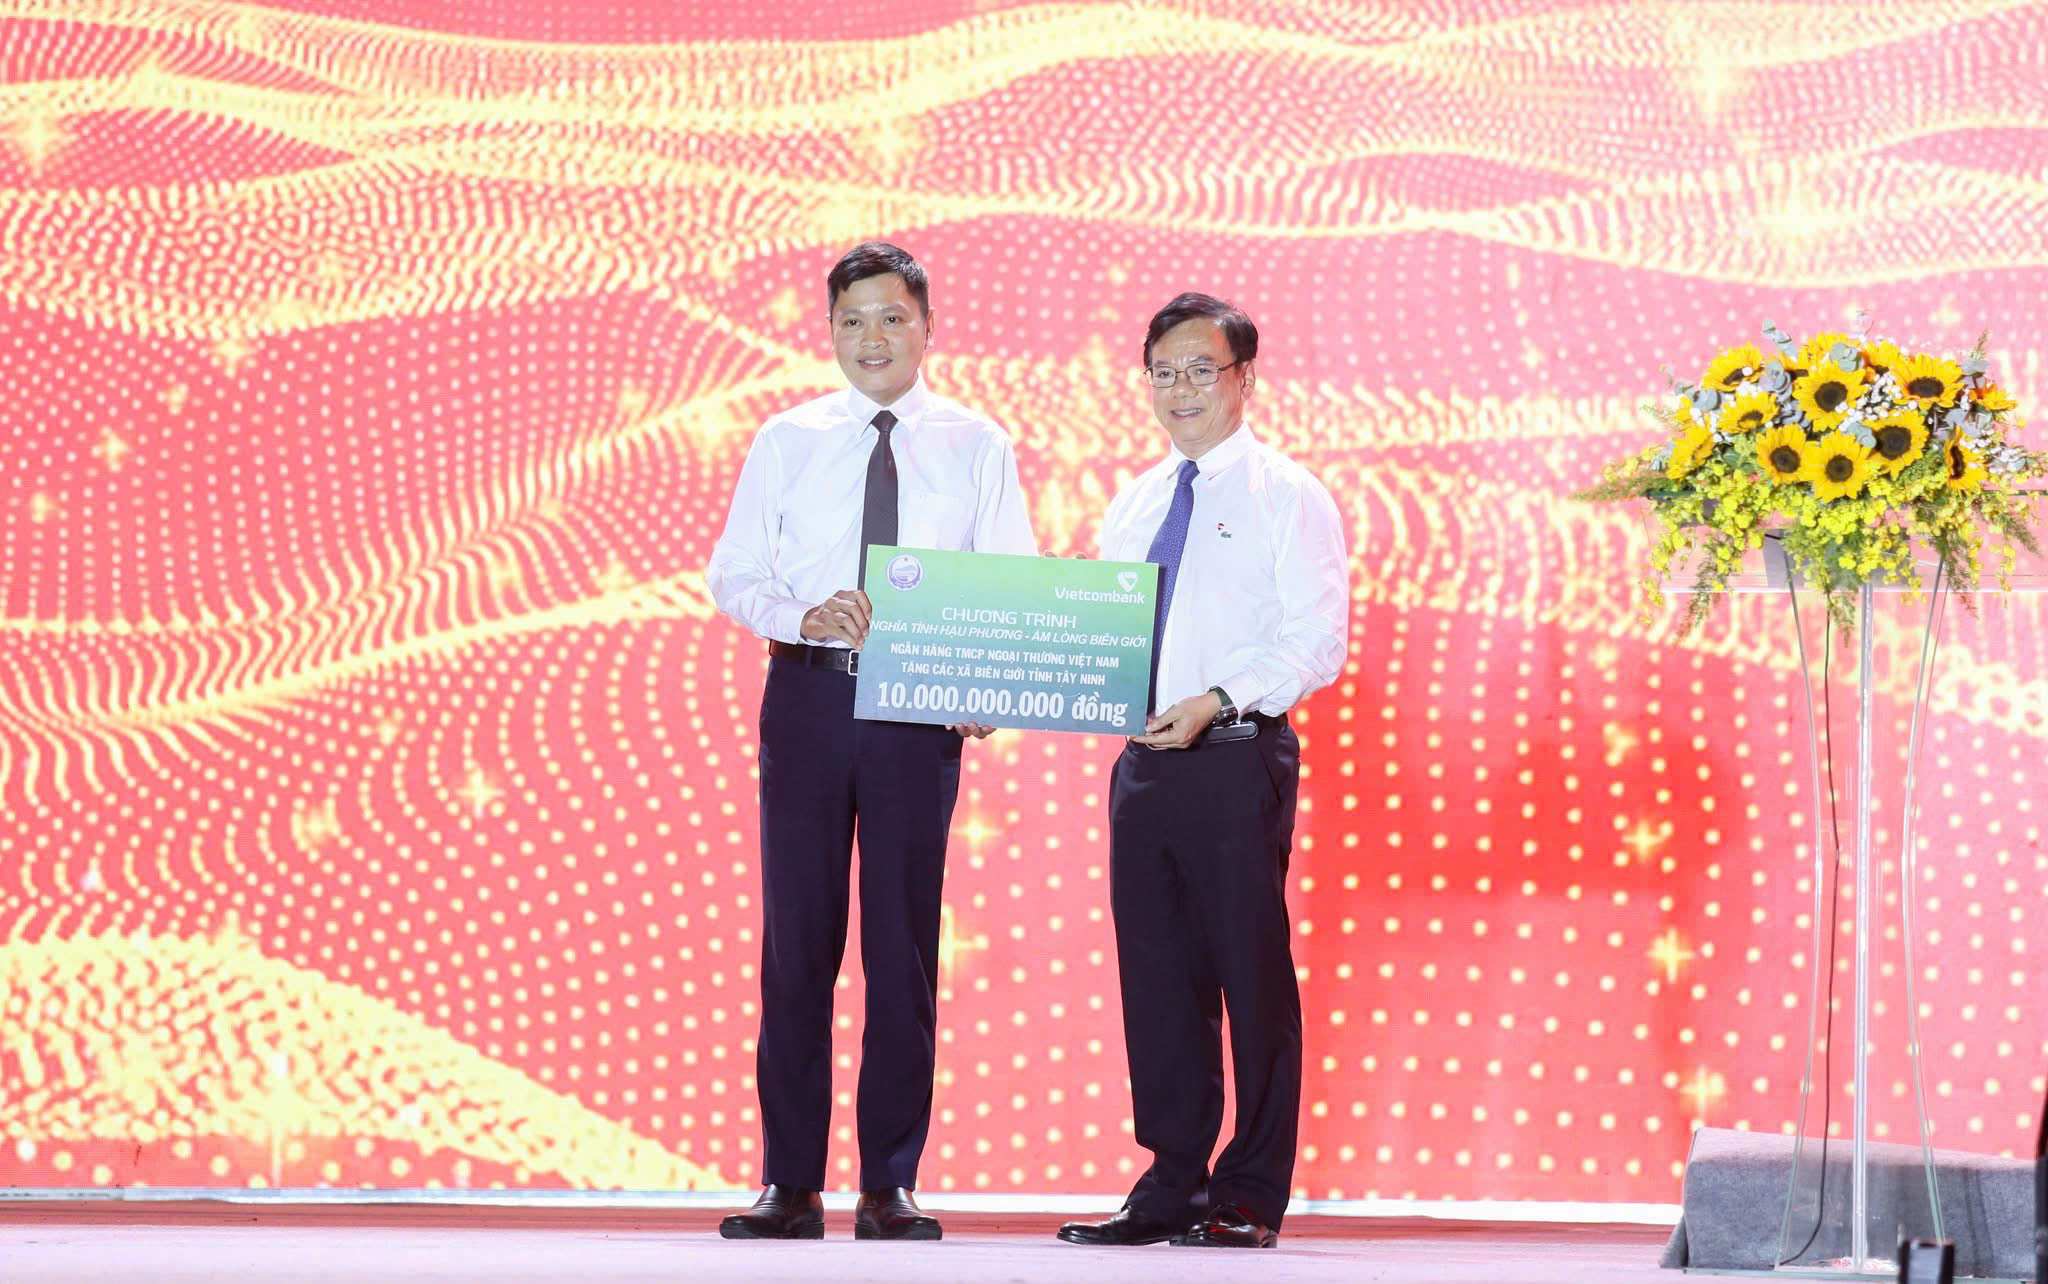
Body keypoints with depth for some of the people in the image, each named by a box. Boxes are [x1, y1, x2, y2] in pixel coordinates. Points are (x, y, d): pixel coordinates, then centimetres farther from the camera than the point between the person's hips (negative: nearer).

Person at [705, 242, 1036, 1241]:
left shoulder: (975, 447, 6)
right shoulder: (786, 441, 8)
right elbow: (732, 574, 5)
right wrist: (804, 613, -16)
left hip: (923, 707, -1)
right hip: (808, 696, 1)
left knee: (905, 942, 1)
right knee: (796, 936, 1)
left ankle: (889, 1188, 7)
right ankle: (790, 1186, 6)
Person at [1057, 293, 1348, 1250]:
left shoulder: (1286, 496, -2)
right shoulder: (1133, 505, 18)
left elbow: (1316, 640, -10)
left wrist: (1214, 703, -21)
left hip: (1236, 758, -6)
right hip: (1144, 761, 6)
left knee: (1251, 976, -3)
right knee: (1156, 974, 7)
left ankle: (1248, 1197, 3)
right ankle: (1171, 1188, 13)